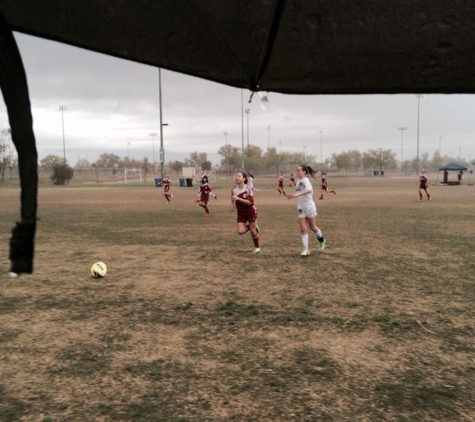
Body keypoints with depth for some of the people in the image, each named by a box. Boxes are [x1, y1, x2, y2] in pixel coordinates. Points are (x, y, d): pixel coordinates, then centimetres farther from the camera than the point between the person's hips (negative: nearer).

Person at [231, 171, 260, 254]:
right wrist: (233, 204, -4)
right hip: (241, 213, 4)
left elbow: (250, 202, -25)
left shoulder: (247, 188, -18)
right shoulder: (234, 189, -5)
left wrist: (238, 198, -33)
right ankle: (250, 226, 23)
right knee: (240, 231, -11)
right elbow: (233, 199, 16)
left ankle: (257, 248, 25)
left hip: (251, 211, -4)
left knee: (253, 230, 4)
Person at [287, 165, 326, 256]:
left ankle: (321, 240, 38)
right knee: (303, 228, -2)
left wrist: (297, 194, -53)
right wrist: (292, 195, 3)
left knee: (312, 227, 10)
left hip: (309, 206, -6)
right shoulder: (298, 180, 5)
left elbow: (309, 190, -41)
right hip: (300, 207, 6)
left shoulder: (305, 180, -19)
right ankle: (306, 249, 0)